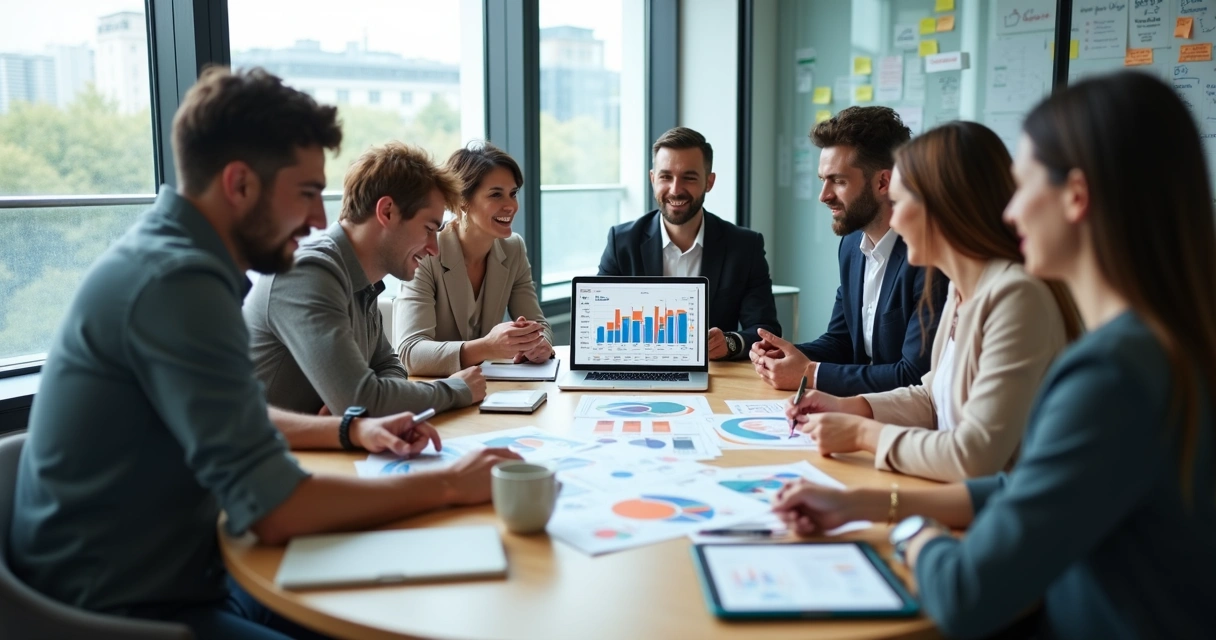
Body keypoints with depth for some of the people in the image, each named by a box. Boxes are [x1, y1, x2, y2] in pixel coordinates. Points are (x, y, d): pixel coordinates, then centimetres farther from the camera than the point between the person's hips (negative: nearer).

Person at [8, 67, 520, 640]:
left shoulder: (167, 252, 6)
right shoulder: (176, 281, -25)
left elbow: (233, 418, 20)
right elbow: (274, 508, -28)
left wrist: (351, 430, 7)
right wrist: (449, 485, -19)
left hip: (171, 576, 9)